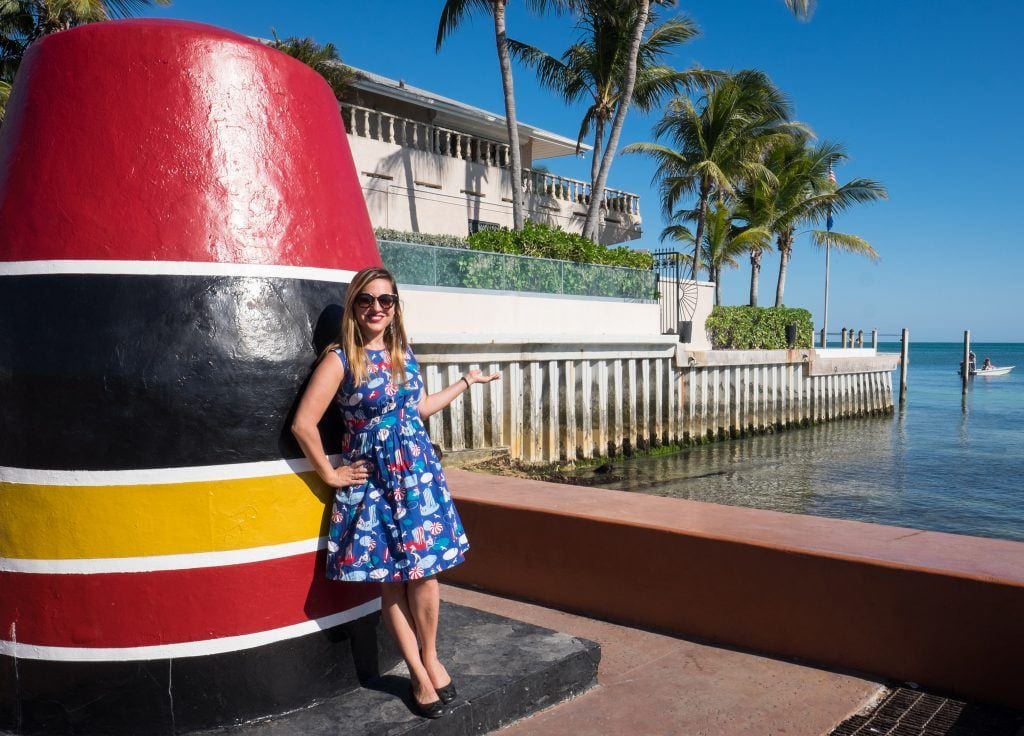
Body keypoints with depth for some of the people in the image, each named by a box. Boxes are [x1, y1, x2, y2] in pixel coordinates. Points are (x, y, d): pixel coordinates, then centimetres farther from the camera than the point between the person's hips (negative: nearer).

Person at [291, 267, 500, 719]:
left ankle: (430, 659, 25)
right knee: (391, 581, 4)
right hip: (373, 477, -4)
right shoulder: (340, 358, -11)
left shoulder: (403, 353, 7)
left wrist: (466, 382, 28)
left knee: (424, 572, 3)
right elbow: (304, 424, -15)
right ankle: (419, 674, 19)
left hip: (418, 470, 4)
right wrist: (331, 474, -8)